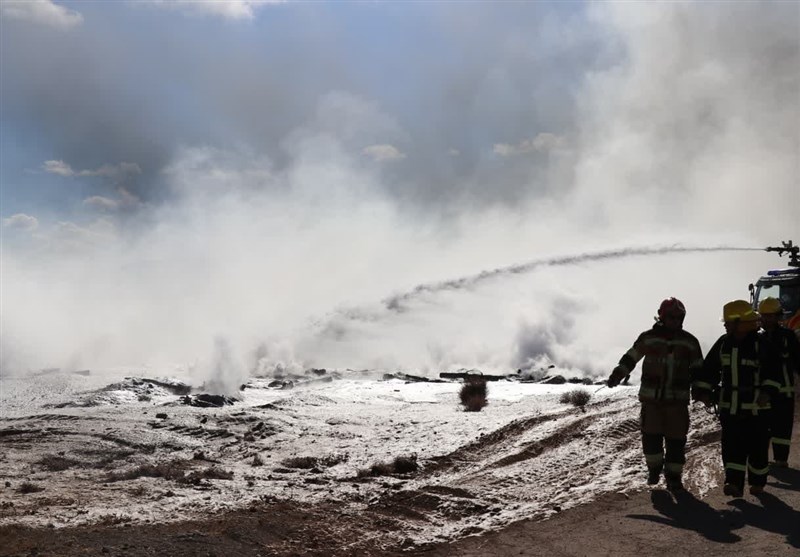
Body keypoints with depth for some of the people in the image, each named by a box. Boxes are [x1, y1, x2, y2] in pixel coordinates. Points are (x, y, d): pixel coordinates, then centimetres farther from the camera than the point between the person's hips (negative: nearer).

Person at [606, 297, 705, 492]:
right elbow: (630, 358, 8)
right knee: (651, 436, -1)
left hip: (678, 399, 1)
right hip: (651, 397, -1)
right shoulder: (648, 338, 2)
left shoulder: (689, 341, 5)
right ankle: (654, 467, 24)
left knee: (676, 439, 1)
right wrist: (616, 375, -2)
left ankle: (673, 476, 14)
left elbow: (697, 369, 11)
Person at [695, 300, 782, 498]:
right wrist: (704, 391, 4)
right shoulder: (723, 343, 6)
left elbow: (772, 371, -6)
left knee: (757, 446, 6)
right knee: (732, 446, -5)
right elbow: (709, 368, 11)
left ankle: (757, 483, 21)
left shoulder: (761, 343, -7)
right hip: (730, 406, 3)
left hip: (756, 407, -3)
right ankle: (734, 483, -7)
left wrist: (768, 392, -18)